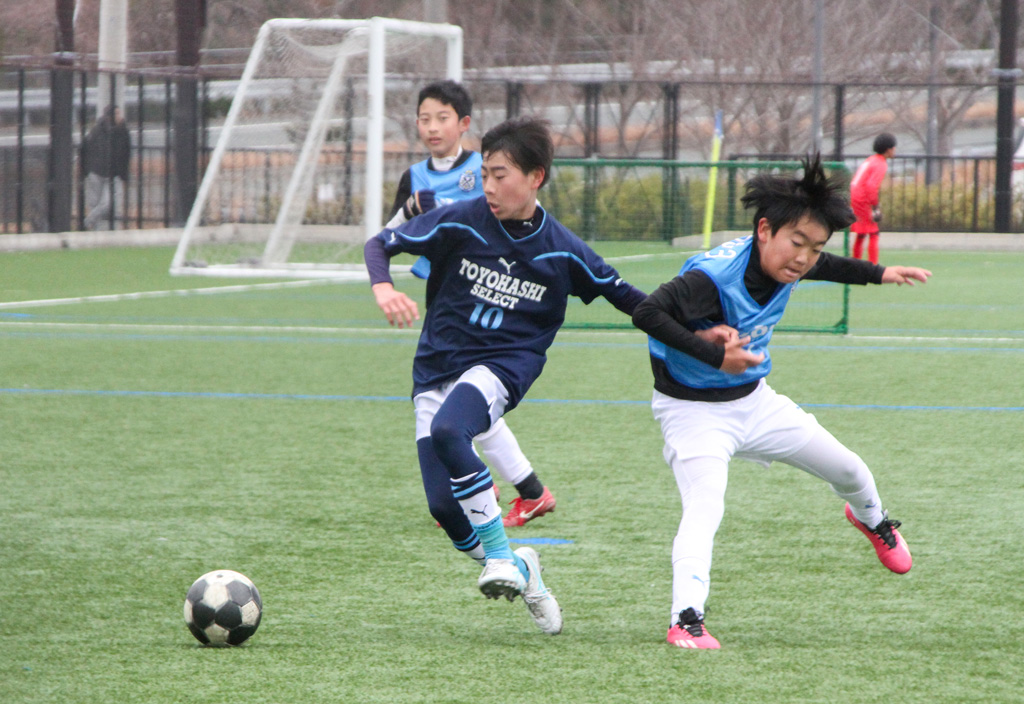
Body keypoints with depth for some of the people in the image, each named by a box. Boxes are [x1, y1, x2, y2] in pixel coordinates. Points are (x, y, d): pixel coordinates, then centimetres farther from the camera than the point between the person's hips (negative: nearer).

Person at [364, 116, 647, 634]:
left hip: (502, 367, -2)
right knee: (445, 508, -9)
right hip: (437, 370, 2)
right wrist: (383, 288, -22)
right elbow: (379, 244, -1)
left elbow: (623, 294, 11)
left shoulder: (562, 252, -4)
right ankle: (517, 570, 19)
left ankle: (498, 549, -23)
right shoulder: (461, 222, -5)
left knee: (448, 430, -36)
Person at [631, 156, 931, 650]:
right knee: (704, 505, -30)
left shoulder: (786, 265, -8)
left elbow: (824, 267, 18)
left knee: (846, 469, 19)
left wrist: (878, 274, 24)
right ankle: (686, 620, -33)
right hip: (694, 410, -7)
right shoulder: (714, 276, -34)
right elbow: (647, 313, -45)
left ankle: (871, 518, 54)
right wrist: (714, 355, -45)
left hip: (755, 401, 7)